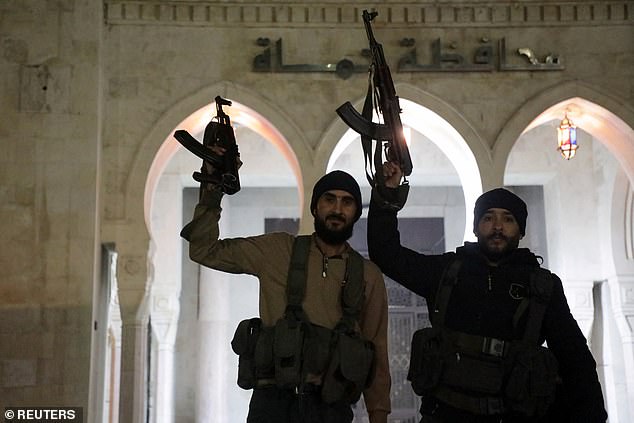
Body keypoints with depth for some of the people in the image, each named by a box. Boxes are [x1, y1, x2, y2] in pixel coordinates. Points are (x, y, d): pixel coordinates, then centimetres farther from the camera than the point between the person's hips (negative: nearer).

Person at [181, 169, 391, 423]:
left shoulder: (369, 276, 8)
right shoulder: (276, 251, 6)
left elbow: (378, 351, 10)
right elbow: (204, 251, 9)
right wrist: (211, 196, -1)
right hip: (273, 401, 0)